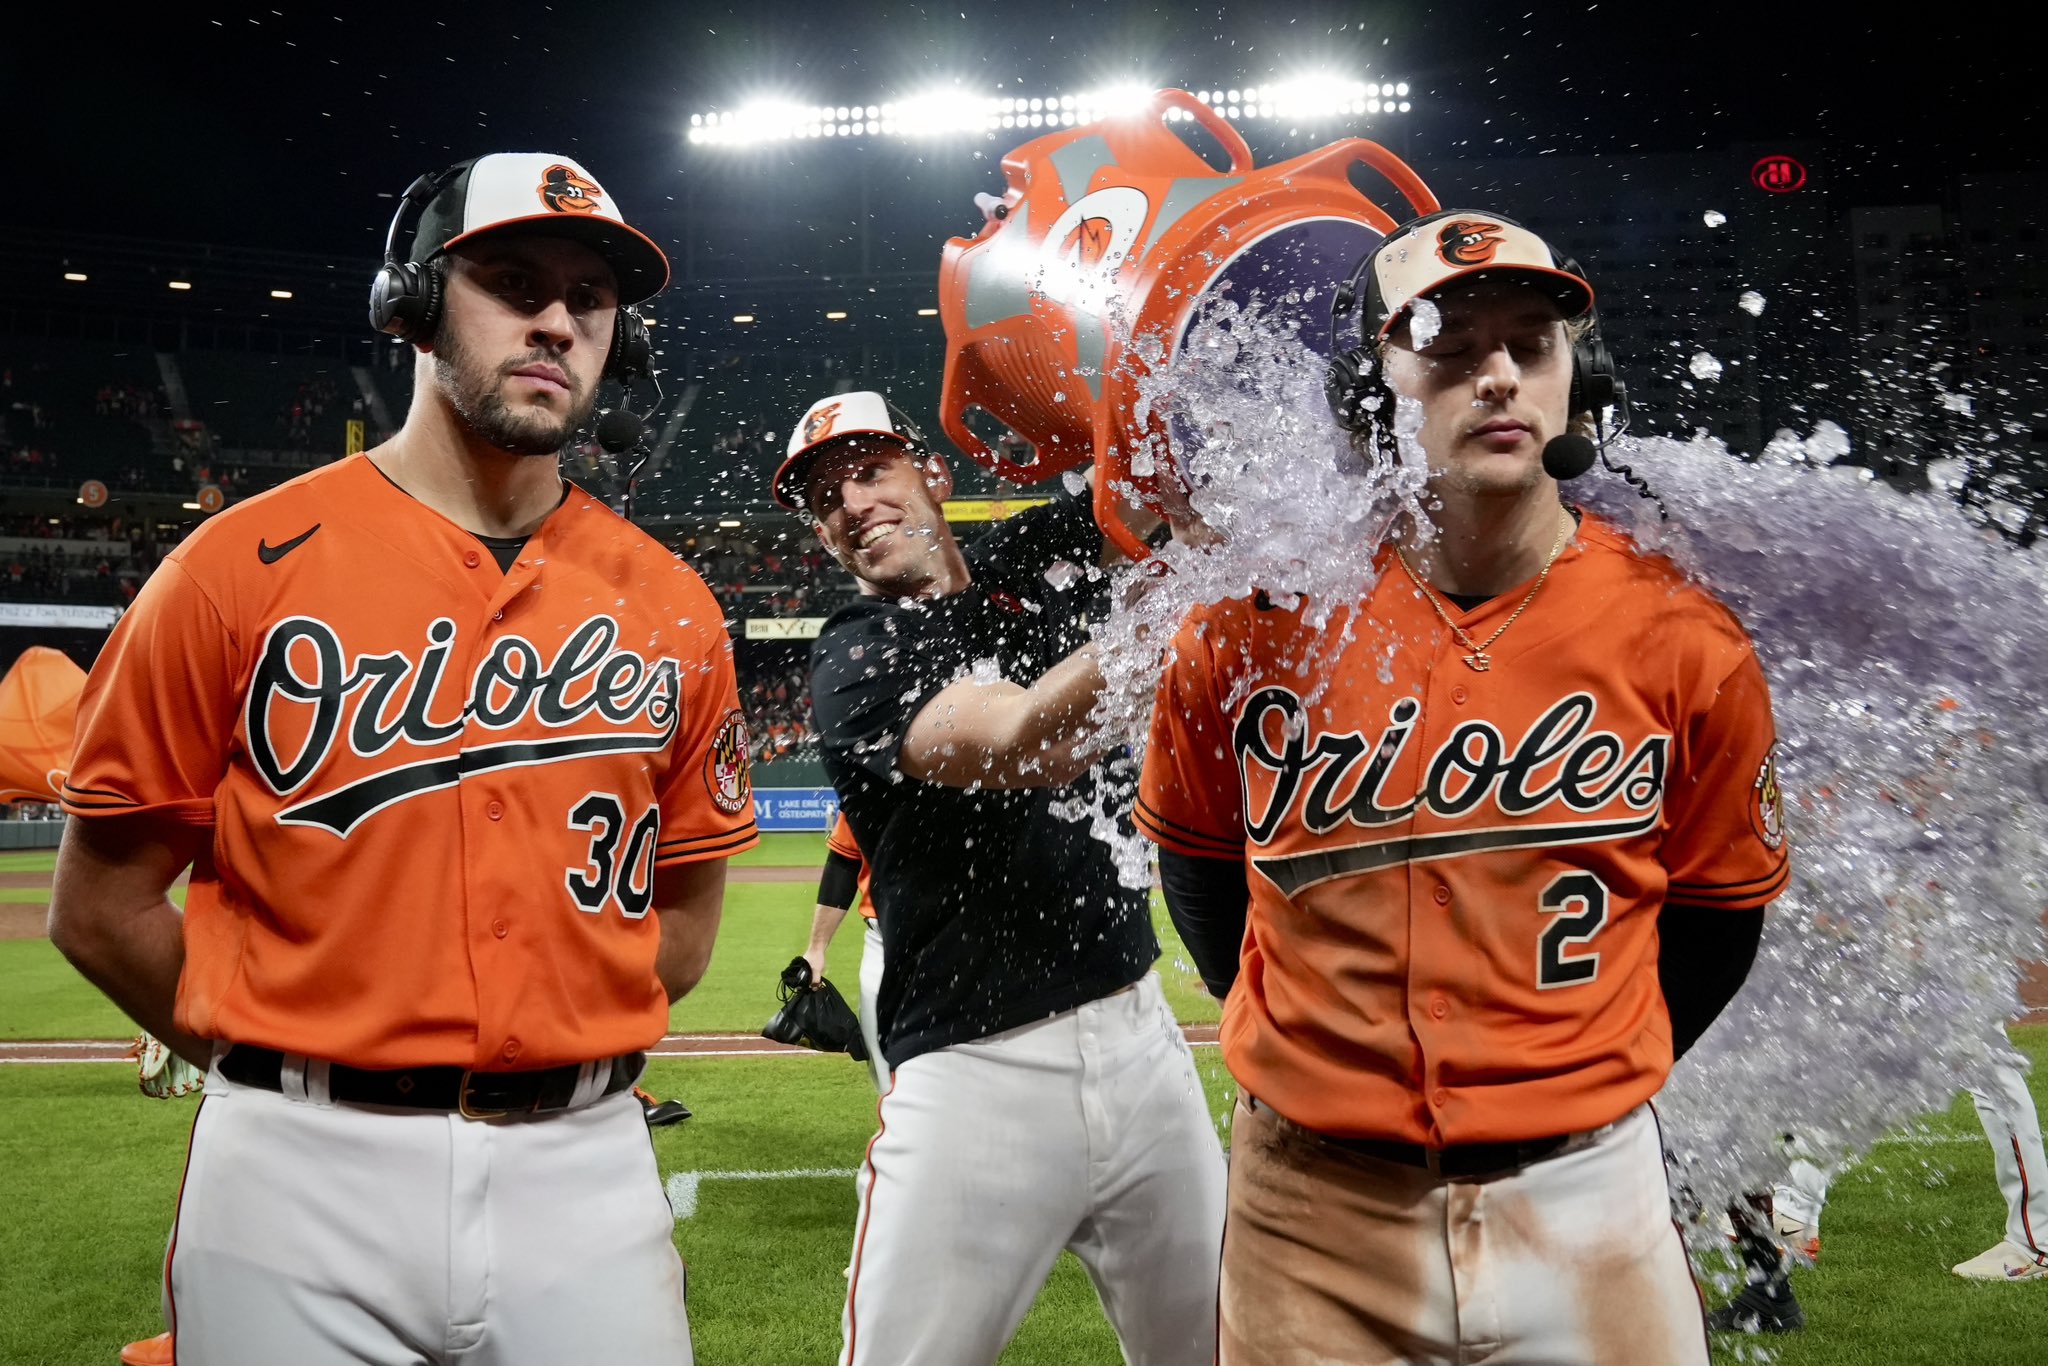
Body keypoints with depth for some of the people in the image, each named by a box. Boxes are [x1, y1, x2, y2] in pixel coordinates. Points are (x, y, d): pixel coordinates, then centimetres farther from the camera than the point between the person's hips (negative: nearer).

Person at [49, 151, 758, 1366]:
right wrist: (289, 1072, 2)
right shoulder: (249, 568, -3)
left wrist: (563, 1050, 5)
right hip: (302, 1177, -1)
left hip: (586, 1167, 2)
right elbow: (103, 904, 1)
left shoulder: (670, 607, 4)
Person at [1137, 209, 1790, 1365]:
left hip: (1589, 1200, 0)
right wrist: (1306, 1053, 9)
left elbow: (1718, 907, 6)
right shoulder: (1255, 620, -9)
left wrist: (1592, 1085, 5)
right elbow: (1197, 852, 7)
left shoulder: (1682, 639, -7)